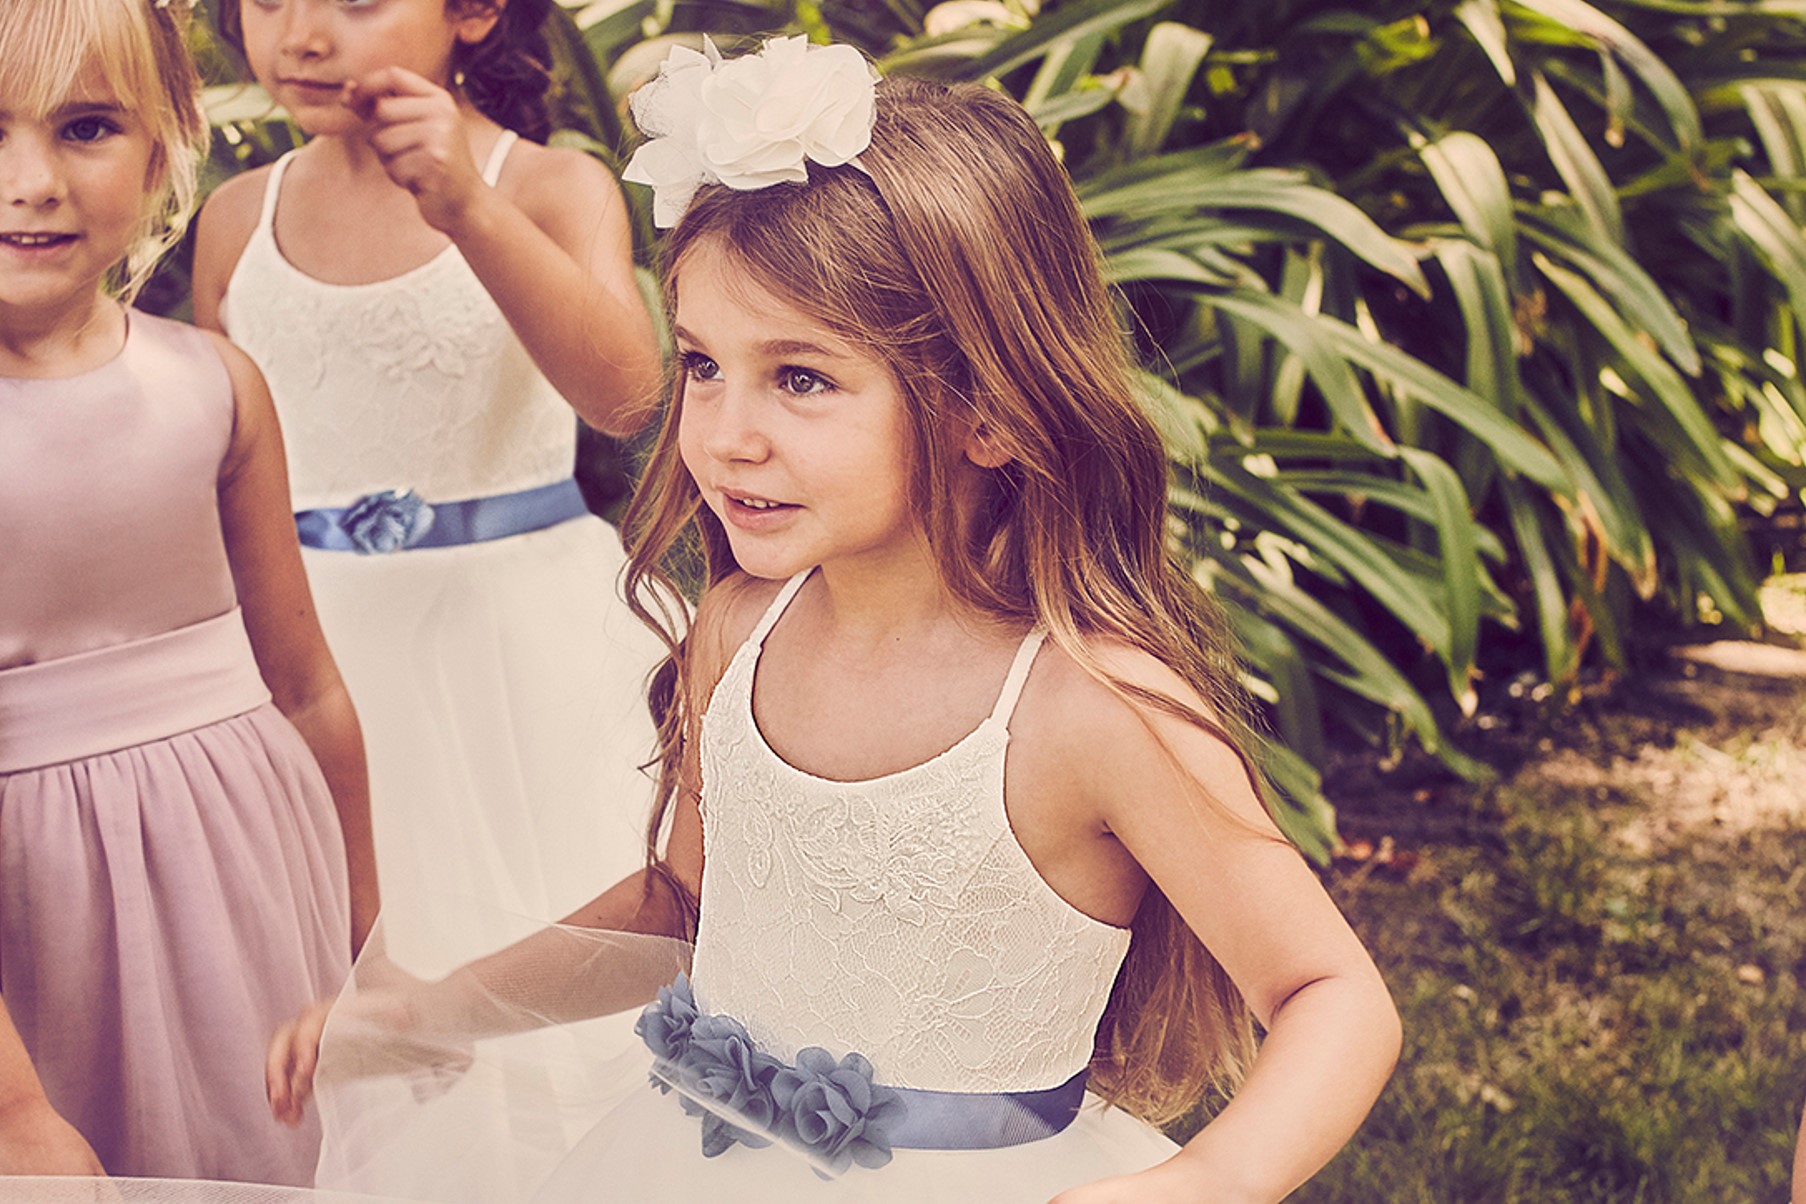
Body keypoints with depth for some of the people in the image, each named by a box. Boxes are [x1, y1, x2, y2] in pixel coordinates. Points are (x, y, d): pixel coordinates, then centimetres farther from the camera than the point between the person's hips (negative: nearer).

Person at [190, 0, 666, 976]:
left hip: (524, 632, -3)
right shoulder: (239, 220, 3)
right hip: (320, 649, 3)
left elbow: (621, 394, -26)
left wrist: (470, 209, -36)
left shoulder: (554, 189, -8)